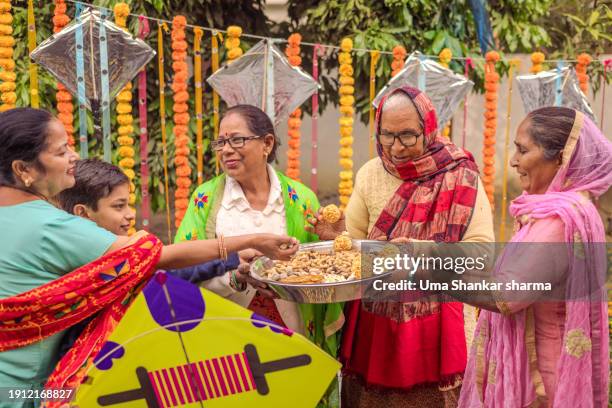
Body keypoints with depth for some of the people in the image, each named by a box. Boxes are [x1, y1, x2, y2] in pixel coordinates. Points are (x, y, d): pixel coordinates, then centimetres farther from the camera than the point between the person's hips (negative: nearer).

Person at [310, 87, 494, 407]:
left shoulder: (461, 178, -6)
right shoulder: (370, 174, 4)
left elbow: (481, 251, -11)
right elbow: (353, 241, 5)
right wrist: (335, 237, -16)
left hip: (433, 327, -3)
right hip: (372, 324, 3)